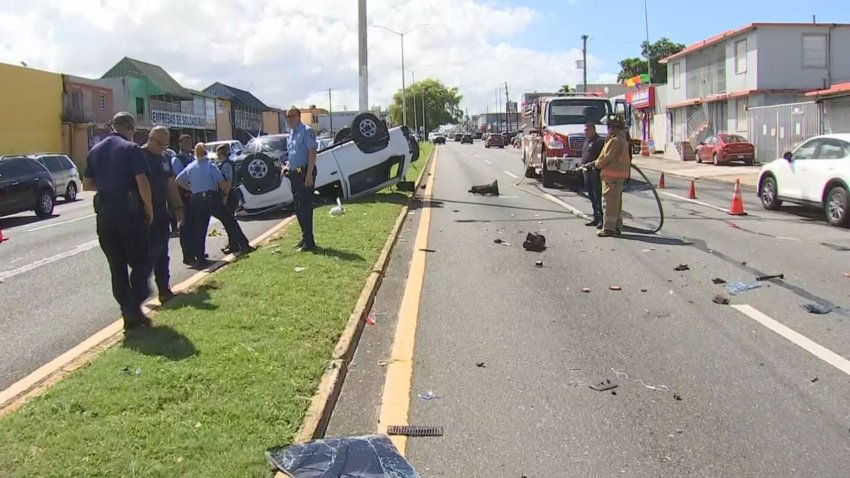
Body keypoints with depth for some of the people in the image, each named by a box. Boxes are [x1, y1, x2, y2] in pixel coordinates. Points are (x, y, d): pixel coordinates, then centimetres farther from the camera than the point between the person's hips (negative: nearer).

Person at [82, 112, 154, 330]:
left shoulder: (95, 150, 10)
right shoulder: (131, 149, -9)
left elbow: (87, 184, 14)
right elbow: (142, 182, -17)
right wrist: (149, 208, -6)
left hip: (104, 212, 5)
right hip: (128, 210, -5)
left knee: (117, 266, 10)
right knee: (139, 261, 6)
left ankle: (128, 314, 12)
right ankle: (134, 308, -7)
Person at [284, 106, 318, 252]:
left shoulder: (306, 131, -12)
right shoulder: (291, 133, 16)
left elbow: (312, 152, -19)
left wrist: (309, 174, -25)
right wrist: (287, 166, 11)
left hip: (304, 173, -9)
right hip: (294, 174, 9)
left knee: (305, 207, -8)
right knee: (298, 208, 15)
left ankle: (309, 242, -3)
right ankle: (305, 238, 26)